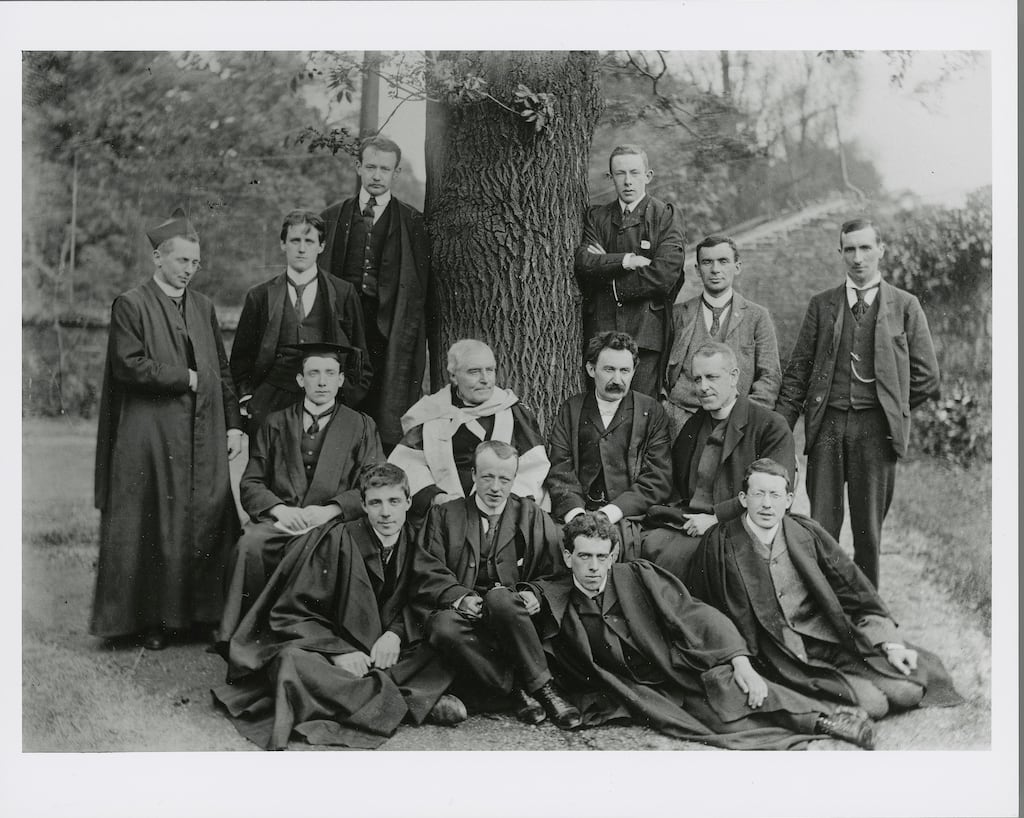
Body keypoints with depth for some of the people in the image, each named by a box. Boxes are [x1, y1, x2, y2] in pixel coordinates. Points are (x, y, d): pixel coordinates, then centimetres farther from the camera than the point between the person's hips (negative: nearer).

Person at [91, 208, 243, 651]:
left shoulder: (203, 307, 15)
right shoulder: (131, 304, -2)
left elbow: (222, 370, 16)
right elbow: (129, 366, -12)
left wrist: (233, 424, 9)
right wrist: (184, 378, -8)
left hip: (203, 438, 5)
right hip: (150, 438, -5)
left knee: (207, 526, 2)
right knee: (153, 528, -1)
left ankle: (202, 612, 11)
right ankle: (152, 619, 10)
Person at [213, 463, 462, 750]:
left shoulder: (413, 540, 0)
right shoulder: (335, 540, -12)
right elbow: (289, 613, -10)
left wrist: (395, 633, -12)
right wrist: (337, 651, -23)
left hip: (377, 657, 4)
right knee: (292, 662, -37)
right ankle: (410, 701, -35)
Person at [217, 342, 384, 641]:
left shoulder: (361, 426, 14)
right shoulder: (276, 424, 19)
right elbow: (250, 484, 13)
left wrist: (328, 510, -13)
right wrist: (279, 509, -9)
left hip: (333, 522, -2)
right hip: (277, 519, 2)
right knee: (248, 546, -30)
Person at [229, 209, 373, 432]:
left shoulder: (343, 293, 8)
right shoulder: (259, 297, 10)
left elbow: (359, 356, 11)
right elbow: (241, 358, 14)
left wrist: (350, 399, 3)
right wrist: (246, 399, 3)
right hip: (272, 403, 0)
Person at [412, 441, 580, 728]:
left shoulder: (533, 517, 14)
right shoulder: (443, 515, 12)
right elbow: (427, 573, 2)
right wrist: (460, 596, -16)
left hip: (508, 614, 0)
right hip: (459, 611, 0)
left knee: (501, 599, -36)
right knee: (445, 627, -35)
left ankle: (541, 687, -26)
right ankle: (516, 691, -26)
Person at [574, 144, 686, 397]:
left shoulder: (666, 215, 3)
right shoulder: (596, 216, 13)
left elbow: (665, 274, -9)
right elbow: (583, 263, -3)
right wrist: (626, 261, -13)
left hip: (647, 331, -3)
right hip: (600, 328, 3)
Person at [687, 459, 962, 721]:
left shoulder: (806, 533, 4)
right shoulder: (720, 544, -4)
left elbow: (855, 589, 7)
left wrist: (891, 644, 0)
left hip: (831, 640, 4)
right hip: (781, 656, -4)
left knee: (907, 690, -13)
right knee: (871, 704, -23)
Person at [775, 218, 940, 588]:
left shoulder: (905, 306, 7)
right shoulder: (821, 305, 11)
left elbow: (927, 376, 9)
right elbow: (797, 373, 8)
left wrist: (892, 408, 6)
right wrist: (779, 429, 0)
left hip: (876, 428, -1)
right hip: (827, 423, 1)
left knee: (868, 528, 4)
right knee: (820, 527, 0)